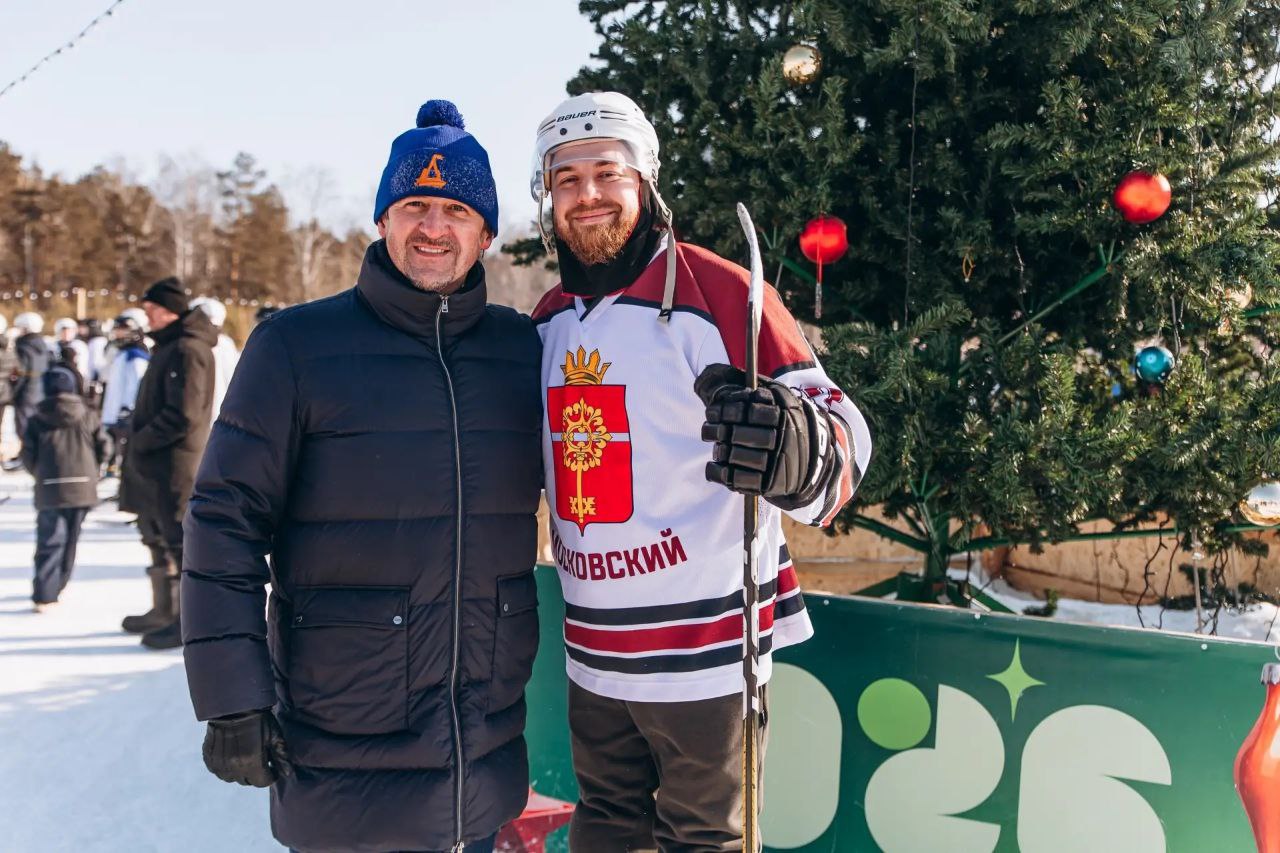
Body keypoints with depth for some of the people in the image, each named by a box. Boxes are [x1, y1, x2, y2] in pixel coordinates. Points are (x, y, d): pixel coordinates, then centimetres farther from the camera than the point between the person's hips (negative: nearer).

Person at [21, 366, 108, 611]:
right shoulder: (88, 416, 4)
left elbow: (28, 456, -1)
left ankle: (44, 595, -11)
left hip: (50, 490, -1)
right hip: (82, 487, 1)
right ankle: (57, 587, 25)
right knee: (70, 540, 15)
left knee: (50, 542, -1)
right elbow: (102, 448, 2)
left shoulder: (37, 420, 1)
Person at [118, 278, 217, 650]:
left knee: (178, 540, -5)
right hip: (152, 462, 11)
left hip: (174, 464, -11)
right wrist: (137, 438, 11)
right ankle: (164, 610, 32)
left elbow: (183, 417, -24)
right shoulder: (168, 346, 15)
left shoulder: (188, 350, -17)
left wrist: (141, 441, -15)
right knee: (158, 537, 19)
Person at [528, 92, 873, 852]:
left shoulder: (721, 293, -14)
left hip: (706, 653, -6)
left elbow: (839, 431, -20)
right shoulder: (549, 321, 7)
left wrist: (799, 453, -40)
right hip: (594, 654, 6)